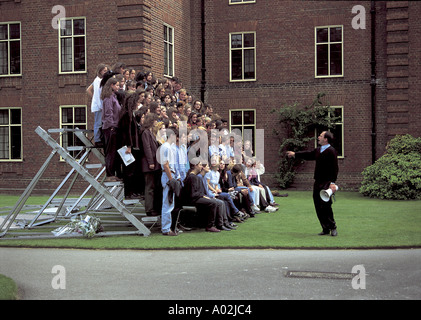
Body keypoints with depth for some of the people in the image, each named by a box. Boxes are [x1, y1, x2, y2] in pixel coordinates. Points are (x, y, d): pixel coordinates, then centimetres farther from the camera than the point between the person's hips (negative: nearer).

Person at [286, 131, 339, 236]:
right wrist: (295, 154, 41)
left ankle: (332, 228, 4)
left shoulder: (331, 151, -12)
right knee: (318, 207, 7)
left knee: (325, 206, -11)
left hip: (327, 182, -8)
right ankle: (325, 228, 15)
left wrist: (333, 182, -22)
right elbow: (308, 155, 32)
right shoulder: (318, 150, 13)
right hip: (317, 182, 8)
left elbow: (335, 168, -16)